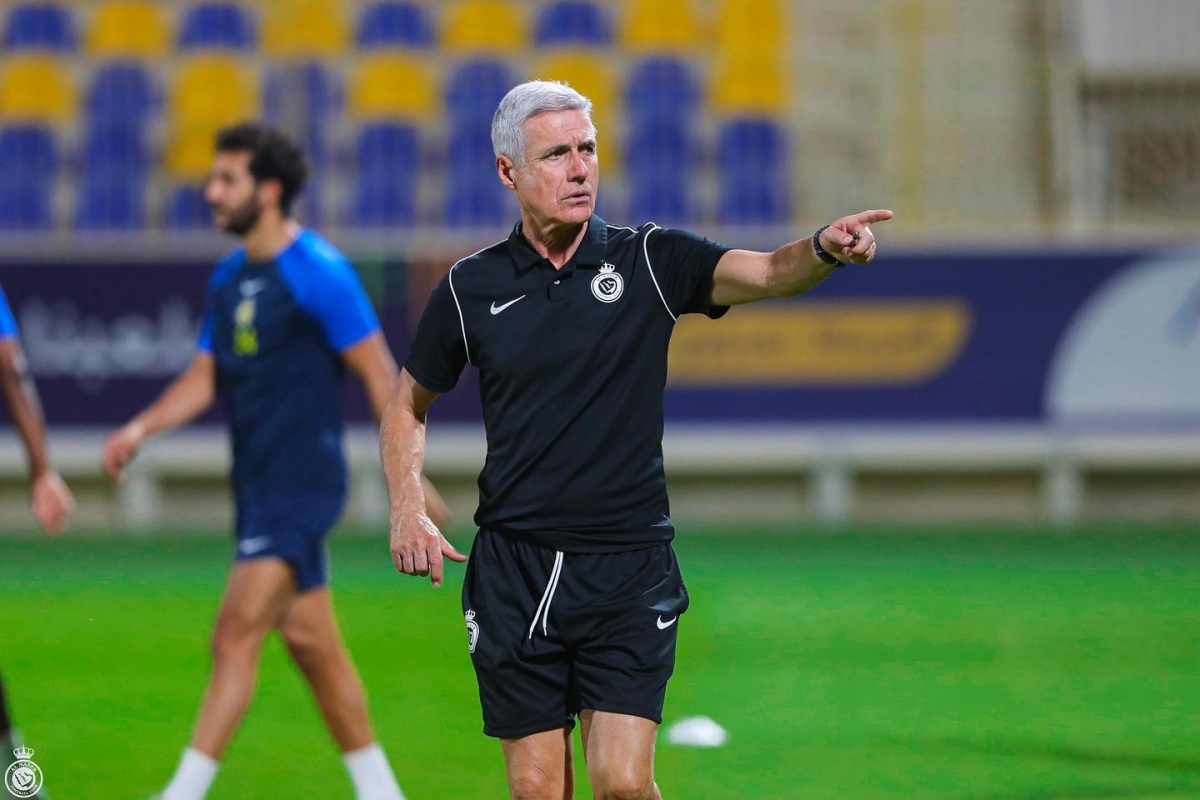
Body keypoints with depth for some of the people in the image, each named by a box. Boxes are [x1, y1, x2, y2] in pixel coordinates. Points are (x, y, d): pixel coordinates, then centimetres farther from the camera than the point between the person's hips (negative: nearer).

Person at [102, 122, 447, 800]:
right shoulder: (229, 279, 13)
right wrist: (141, 428, 1)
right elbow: (204, 379, 17)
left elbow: (378, 371, -10)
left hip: (302, 485, -9)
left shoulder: (318, 272, -12)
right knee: (311, 642, 13)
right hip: (258, 488, 9)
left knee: (238, 635, -15)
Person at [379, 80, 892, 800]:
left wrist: (824, 249, -38)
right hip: (513, 571, 1)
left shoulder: (650, 261, 0)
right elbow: (409, 406, 17)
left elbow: (765, 273, -17)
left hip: (629, 572, -1)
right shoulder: (471, 288, 3)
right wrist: (408, 508, 2)